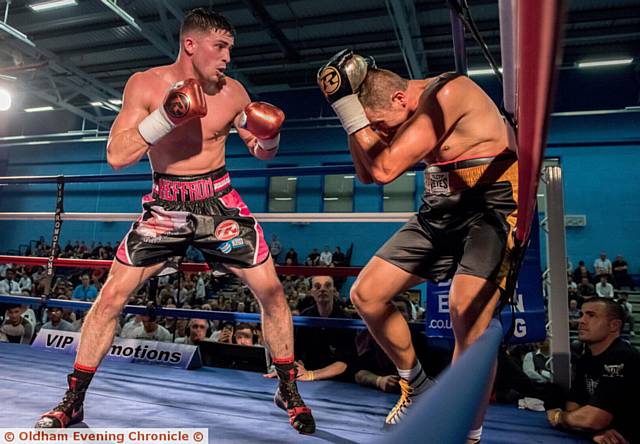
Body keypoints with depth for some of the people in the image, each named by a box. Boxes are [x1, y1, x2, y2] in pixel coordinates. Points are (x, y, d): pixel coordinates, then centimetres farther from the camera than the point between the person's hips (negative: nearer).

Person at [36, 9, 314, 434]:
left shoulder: (233, 92, -3)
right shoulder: (145, 85, -7)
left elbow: (262, 153, 8)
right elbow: (116, 156, -13)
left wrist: (269, 137, -15)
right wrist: (165, 117, -25)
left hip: (220, 201, 1)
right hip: (165, 206, 0)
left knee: (271, 290, -6)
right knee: (110, 297, -1)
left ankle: (288, 390, 14)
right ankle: (73, 401, 20)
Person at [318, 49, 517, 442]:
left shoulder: (446, 93, -22)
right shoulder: (408, 113, 5)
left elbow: (385, 169, -27)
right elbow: (367, 175, 7)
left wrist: (346, 105, -22)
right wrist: (352, 107, -3)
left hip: (490, 210, -8)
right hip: (439, 214, 8)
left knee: (467, 315, -29)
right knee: (365, 295, 3)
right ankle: (417, 386, 23)